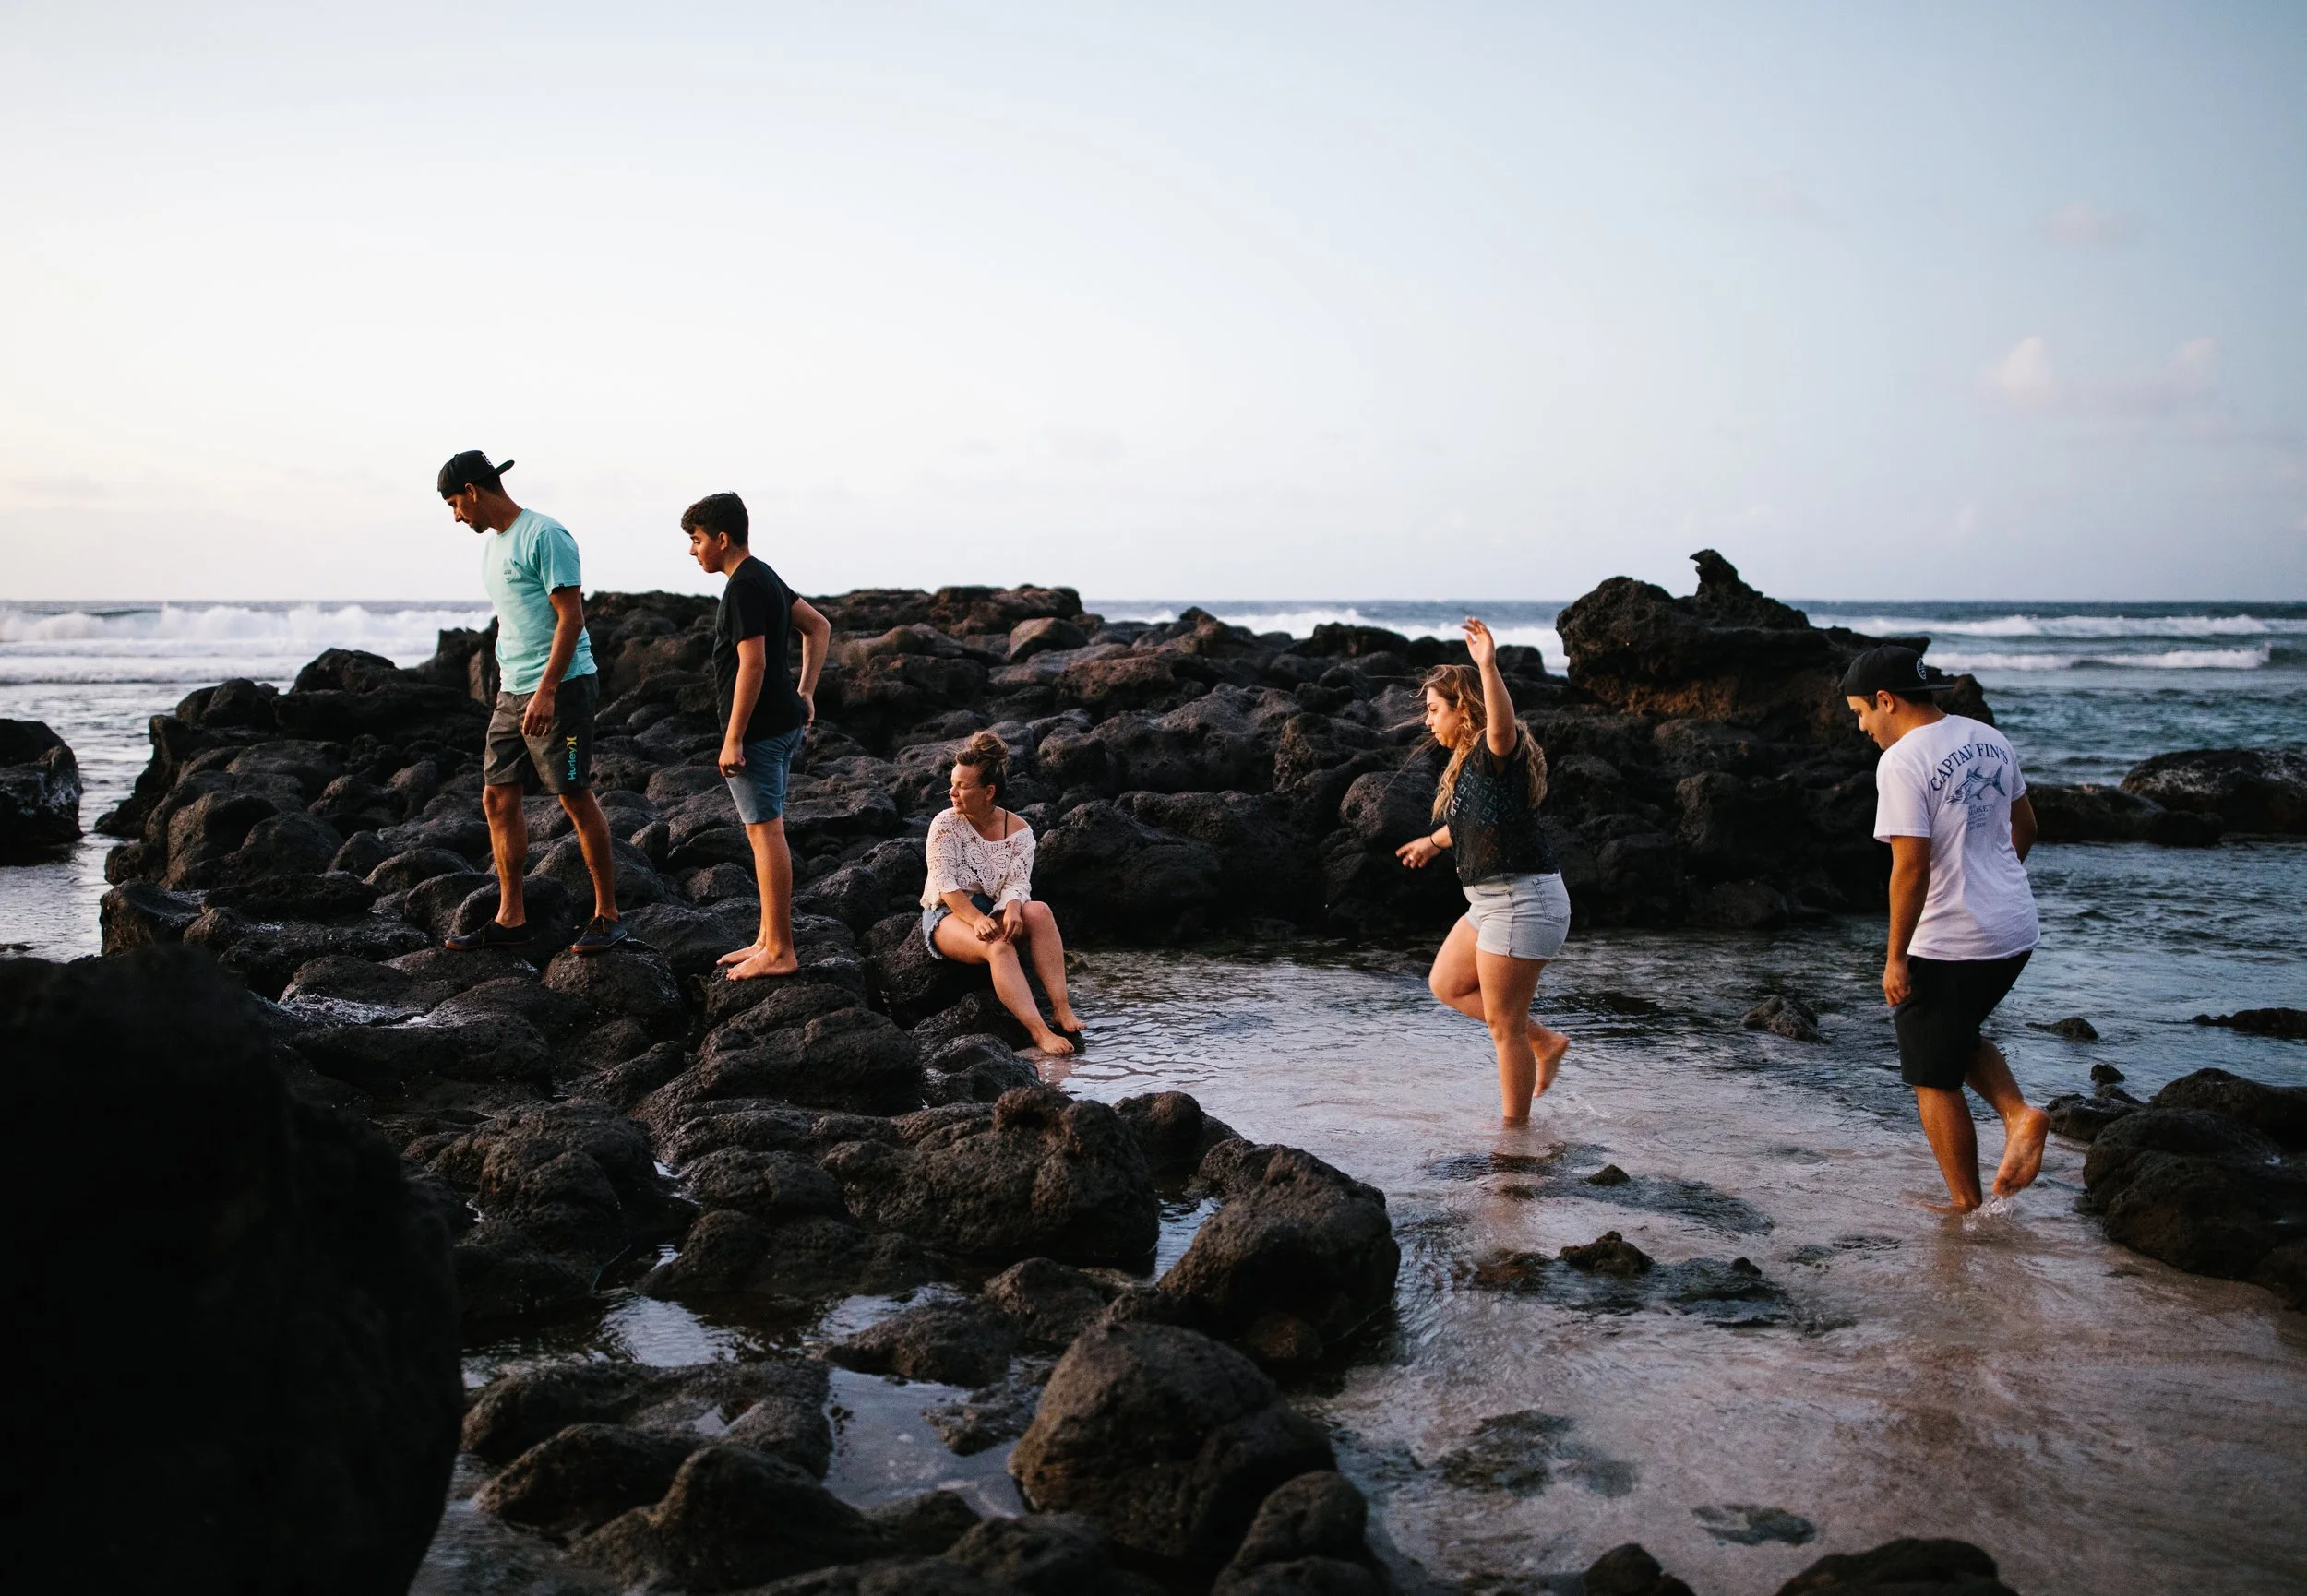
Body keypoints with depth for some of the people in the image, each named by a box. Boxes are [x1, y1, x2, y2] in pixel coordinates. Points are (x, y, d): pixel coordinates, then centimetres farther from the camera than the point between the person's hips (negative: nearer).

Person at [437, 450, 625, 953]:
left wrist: (546, 691, -22)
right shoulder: (492, 542, 16)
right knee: (497, 798, 7)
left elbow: (571, 617, -17)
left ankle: (607, 915, 5)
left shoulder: (544, 536, -12)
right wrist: (507, 687, 21)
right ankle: (510, 919, 13)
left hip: (561, 687, -9)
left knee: (576, 799, -5)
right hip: (512, 692, 9)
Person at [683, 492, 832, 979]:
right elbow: (819, 627, 22)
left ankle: (779, 952, -3)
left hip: (759, 730, -10)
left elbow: (752, 664, -22)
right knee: (765, 832, 15)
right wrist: (805, 692, 18)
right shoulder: (765, 578, 15)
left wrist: (734, 738, -20)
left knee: (765, 832, -6)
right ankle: (768, 940, 22)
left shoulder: (744, 587, -16)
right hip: (783, 724, 10)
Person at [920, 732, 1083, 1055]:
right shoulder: (945, 825, -7)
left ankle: (1061, 1009, -36)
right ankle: (1039, 1032, -45)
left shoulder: (1018, 831, 0)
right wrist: (977, 919, -30)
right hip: (947, 914, -3)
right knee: (998, 946, -35)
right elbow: (945, 884, -15)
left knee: (1039, 912, -30)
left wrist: (1012, 909, -33)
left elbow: (1017, 882, -9)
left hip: (993, 911, 3)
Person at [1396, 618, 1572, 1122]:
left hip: (1523, 901, -10)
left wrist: (1488, 667, -54)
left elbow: (1503, 725, -41)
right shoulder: (1467, 761, 15)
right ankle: (1545, 1041, 22)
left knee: (1502, 1024, -2)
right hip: (1494, 902, 10)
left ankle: (1515, 1128, 9)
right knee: (1447, 985, 19)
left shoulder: (1493, 752, -14)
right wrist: (1433, 841, 52)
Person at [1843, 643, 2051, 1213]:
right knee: (1960, 1034, 29)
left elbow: (1912, 867, -23)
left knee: (1935, 1081, 7)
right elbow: (2024, 829, 18)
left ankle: (1966, 1208, 16)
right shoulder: (1989, 739, 7)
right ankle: (2019, 1114, 8)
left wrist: (1896, 958, -16)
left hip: (1948, 946, -8)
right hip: (2016, 930, 8)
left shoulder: (1902, 761, -18)